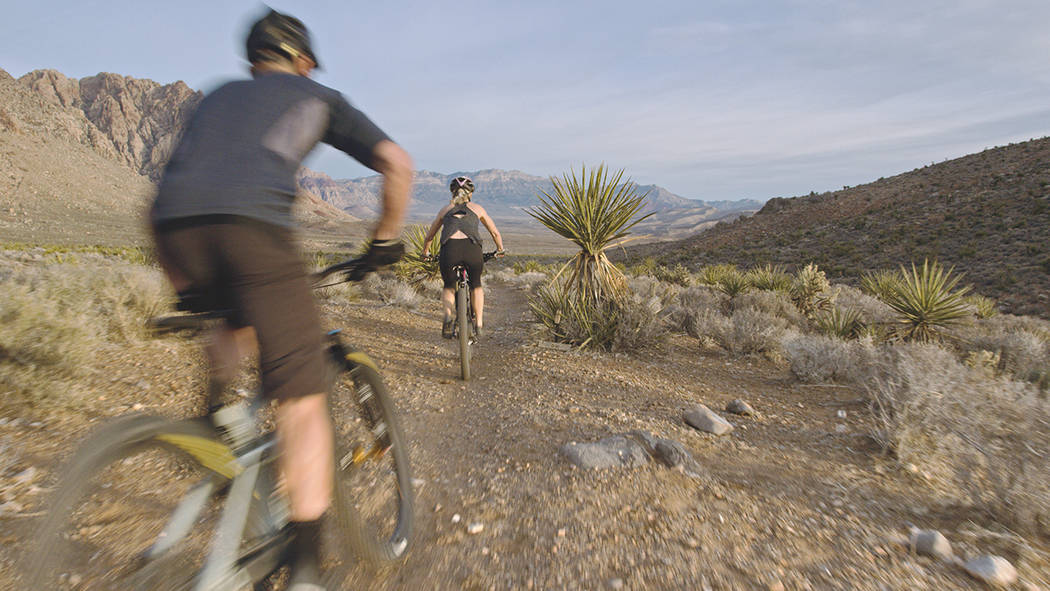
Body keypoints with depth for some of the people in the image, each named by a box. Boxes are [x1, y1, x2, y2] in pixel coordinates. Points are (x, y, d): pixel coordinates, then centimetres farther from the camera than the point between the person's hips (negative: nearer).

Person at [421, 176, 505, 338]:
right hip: (472, 249, 0)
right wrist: (500, 250, 47)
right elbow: (495, 233, 30)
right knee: (476, 284, 27)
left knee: (449, 286, 26)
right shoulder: (477, 208, 25)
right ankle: (479, 324, 22)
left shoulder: (445, 209, 27)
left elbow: (429, 236, 35)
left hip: (449, 249, 1)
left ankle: (448, 315, -1)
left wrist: (425, 253, 52)